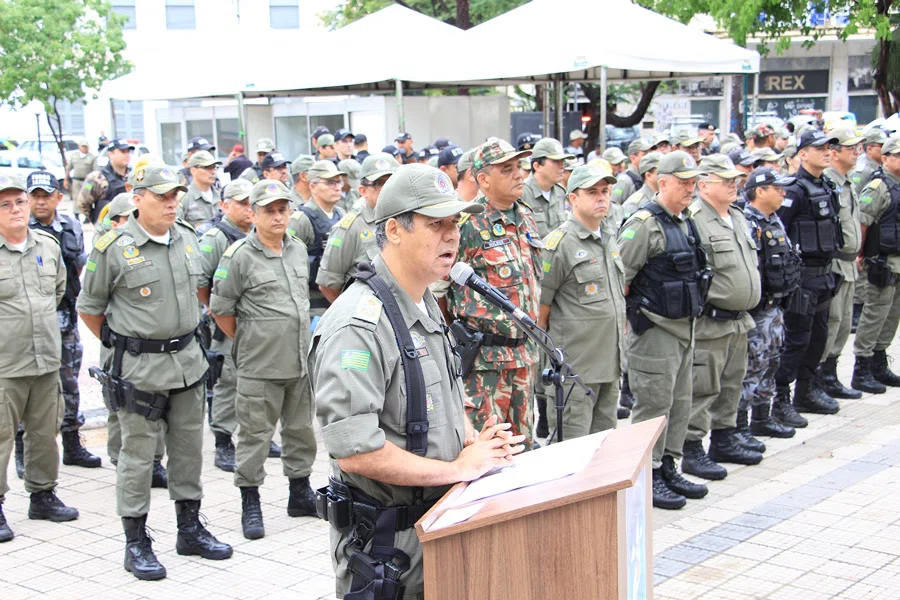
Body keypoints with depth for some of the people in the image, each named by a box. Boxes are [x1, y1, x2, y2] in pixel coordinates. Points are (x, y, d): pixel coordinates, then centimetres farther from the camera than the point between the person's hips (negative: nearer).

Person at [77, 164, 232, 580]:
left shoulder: (188, 239, 6)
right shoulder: (113, 248, -12)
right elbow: (89, 308, -3)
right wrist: (123, 344, 3)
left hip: (188, 359, 6)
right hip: (138, 367, -6)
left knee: (189, 448, 14)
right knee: (138, 454, 2)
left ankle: (190, 529, 28)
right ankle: (136, 543, 12)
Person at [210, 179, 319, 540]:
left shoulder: (298, 250, 9)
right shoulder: (239, 256, -10)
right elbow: (221, 310, -4)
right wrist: (247, 342, 3)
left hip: (301, 361, 6)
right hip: (260, 366, -6)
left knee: (301, 429, 15)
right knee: (255, 434, 1)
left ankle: (300, 494, 30)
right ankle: (250, 504, 12)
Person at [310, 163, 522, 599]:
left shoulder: (427, 307, 9)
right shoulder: (359, 325, -24)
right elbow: (354, 450, -30)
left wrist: (475, 443, 0)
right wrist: (458, 469, -21)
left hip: (440, 521, 9)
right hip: (385, 543, -9)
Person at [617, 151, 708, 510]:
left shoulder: (686, 223, 12)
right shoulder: (645, 224, -16)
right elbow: (619, 276, -18)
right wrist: (633, 316, -12)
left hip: (685, 328, 9)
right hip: (654, 331, -9)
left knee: (679, 403, 14)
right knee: (654, 405, -3)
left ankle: (668, 468, 26)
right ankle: (647, 478, 7)